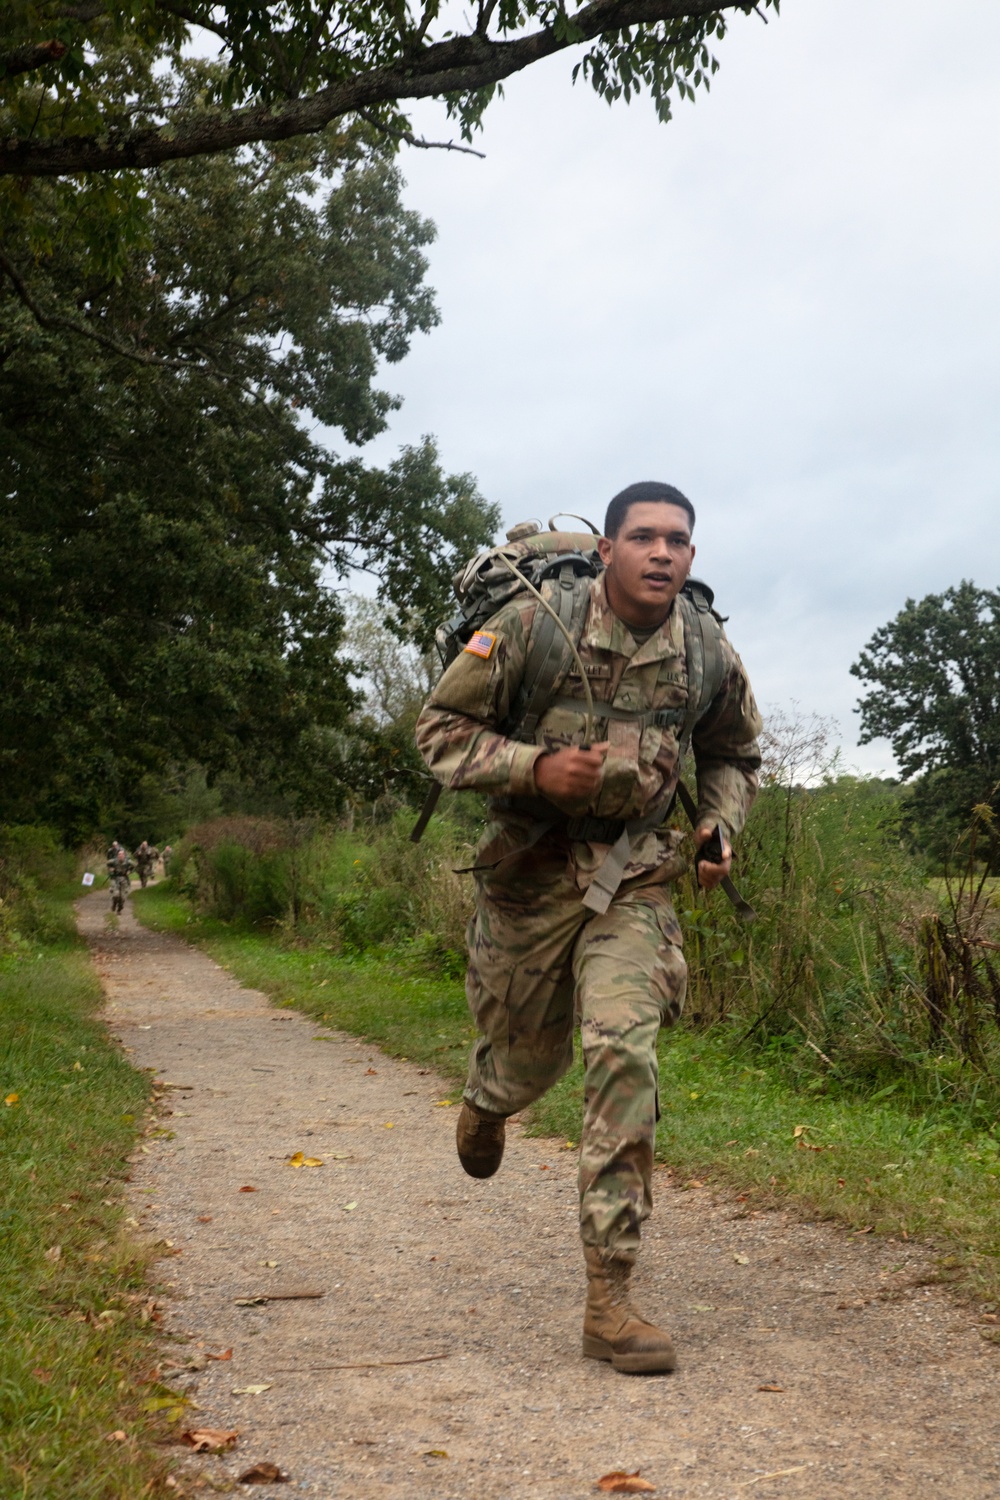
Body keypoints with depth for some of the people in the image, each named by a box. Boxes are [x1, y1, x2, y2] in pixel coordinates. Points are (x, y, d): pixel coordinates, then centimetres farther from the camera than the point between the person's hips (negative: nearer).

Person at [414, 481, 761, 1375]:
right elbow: (442, 729, -9)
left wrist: (721, 830, -5)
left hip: (634, 876, 1)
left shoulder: (710, 655, -5)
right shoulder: (534, 625, -15)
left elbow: (734, 757, 14)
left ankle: (610, 1296, -9)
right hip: (529, 871, -1)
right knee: (530, 1054, 14)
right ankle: (486, 1102, 56)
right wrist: (536, 767, -24)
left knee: (624, 1054, -16)